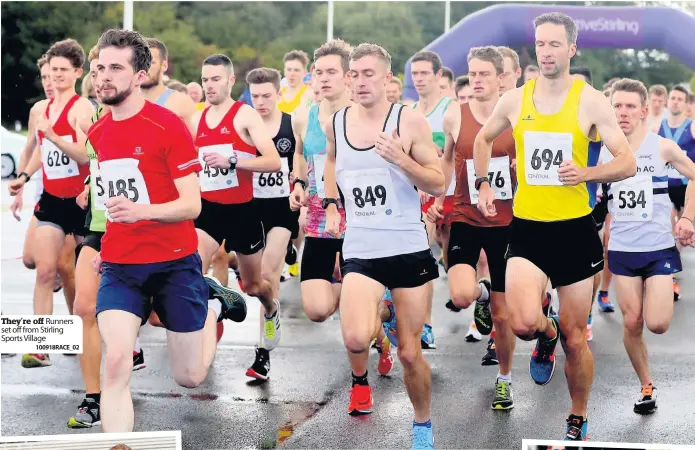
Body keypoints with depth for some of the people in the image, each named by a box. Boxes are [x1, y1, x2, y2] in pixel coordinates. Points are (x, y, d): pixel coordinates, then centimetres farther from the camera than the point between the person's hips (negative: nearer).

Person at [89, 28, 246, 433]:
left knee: (190, 377, 8)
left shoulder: (169, 125, -12)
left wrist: (142, 211, -32)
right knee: (116, 364, -17)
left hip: (174, 264, -4)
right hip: (119, 267, 4)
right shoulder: (98, 133, 6)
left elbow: (191, 205, -15)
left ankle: (213, 305, 37)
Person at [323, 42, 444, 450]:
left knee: (410, 353, 6)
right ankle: (360, 379, 11)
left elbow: (439, 186, -7)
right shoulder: (336, 124, 4)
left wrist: (401, 159, -23)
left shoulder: (410, 122, -7)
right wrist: (331, 205, 14)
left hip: (409, 249, -1)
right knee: (356, 340, -25)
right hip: (361, 251, 1)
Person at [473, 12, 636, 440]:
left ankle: (578, 420, 29)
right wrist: (483, 183, 10)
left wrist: (586, 173, -24)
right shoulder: (514, 100, 3)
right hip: (527, 228, 1)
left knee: (575, 338, 7)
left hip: (575, 228, -1)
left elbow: (628, 163, -7)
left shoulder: (591, 101, -5)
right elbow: (483, 139, 23)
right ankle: (547, 335, 17)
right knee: (524, 322, -21)